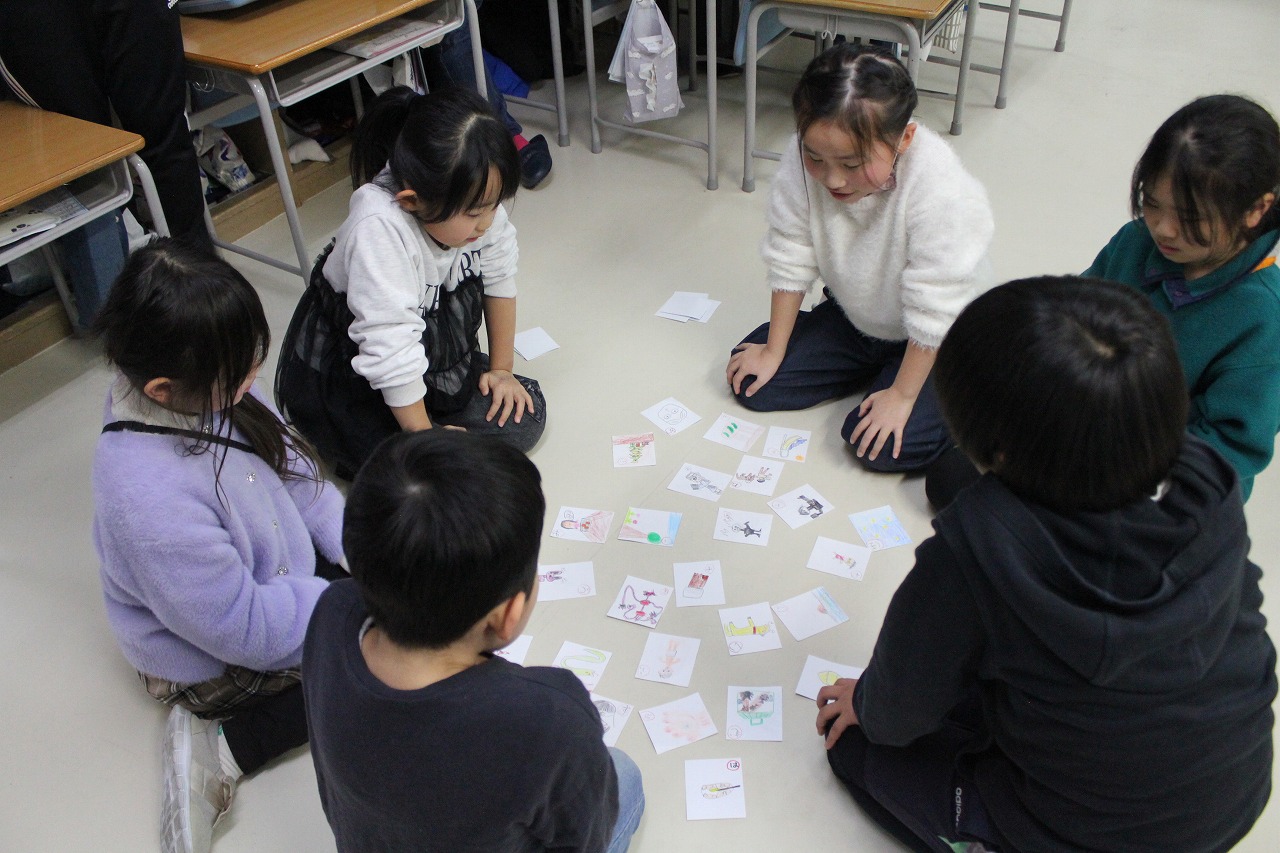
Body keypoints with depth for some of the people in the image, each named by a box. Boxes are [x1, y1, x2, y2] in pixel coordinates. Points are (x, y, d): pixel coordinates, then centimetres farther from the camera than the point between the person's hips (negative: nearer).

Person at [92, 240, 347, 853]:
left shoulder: (202, 393, -16)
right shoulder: (150, 502, -40)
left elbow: (290, 470, 0)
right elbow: (243, 628, -30)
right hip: (217, 660, -8)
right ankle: (221, 748, -1)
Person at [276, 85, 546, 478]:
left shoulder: (474, 199, -19)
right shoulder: (379, 229, -38)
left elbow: (499, 279, -2)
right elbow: (390, 348, -35)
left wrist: (501, 368, 3)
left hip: (440, 357, 7)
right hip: (342, 376, -7)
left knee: (525, 414, -3)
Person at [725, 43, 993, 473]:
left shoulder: (944, 194, -37)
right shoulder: (801, 162, -25)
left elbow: (932, 312, -28)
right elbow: (791, 260, -13)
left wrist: (902, 395, -21)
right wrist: (774, 350, -5)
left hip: (938, 336, -5)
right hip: (854, 315, 5)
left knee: (882, 448, -20)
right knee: (751, 383, -1)